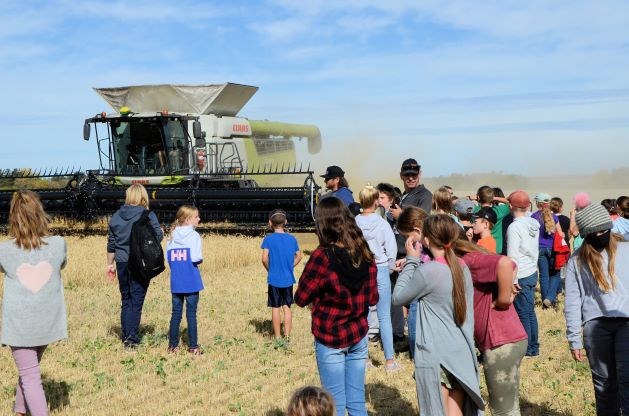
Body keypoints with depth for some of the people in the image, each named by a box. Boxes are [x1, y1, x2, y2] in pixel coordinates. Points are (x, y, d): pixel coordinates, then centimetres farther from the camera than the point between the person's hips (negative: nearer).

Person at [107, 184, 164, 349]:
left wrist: (110, 264, 18)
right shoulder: (148, 216, -10)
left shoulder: (116, 216, 5)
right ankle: (132, 339, -1)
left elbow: (111, 243, 9)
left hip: (122, 263, 4)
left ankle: (125, 336, 21)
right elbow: (158, 236, -10)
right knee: (136, 301, 2)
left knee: (125, 300, 16)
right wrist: (162, 232, 14)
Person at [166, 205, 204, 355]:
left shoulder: (173, 236, 7)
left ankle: (173, 345, 16)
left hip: (176, 282, 4)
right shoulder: (194, 236, -10)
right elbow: (196, 258, -16)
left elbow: (168, 258, 5)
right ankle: (193, 347, 6)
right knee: (191, 314, 2)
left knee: (176, 313, 11)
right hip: (191, 282, -4)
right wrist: (200, 259, 4)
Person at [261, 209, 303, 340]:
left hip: (274, 280, -3)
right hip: (288, 279, 3)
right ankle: (287, 336, 14)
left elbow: (265, 259, -16)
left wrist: (270, 269, 0)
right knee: (287, 307, 12)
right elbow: (299, 256, 8)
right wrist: (290, 267, 12)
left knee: (275, 308, 6)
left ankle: (277, 337, 12)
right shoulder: (292, 239, 1)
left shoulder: (269, 238, -11)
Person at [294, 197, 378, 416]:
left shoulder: (322, 256, -19)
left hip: (330, 339, -5)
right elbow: (372, 298, 3)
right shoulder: (365, 254, -3)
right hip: (358, 335, 5)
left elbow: (301, 298, -12)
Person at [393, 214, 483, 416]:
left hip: (435, 356, -6)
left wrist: (411, 260, -1)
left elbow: (398, 297, -3)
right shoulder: (462, 267, 4)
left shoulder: (427, 271, -17)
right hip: (461, 353, 6)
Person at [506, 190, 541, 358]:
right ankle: (534, 347, 21)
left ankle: (526, 349, 8)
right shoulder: (534, 223, 4)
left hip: (521, 276, -7)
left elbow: (512, 256, -18)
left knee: (523, 314, 1)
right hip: (532, 273, 7)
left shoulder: (514, 227, -17)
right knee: (530, 311, 14)